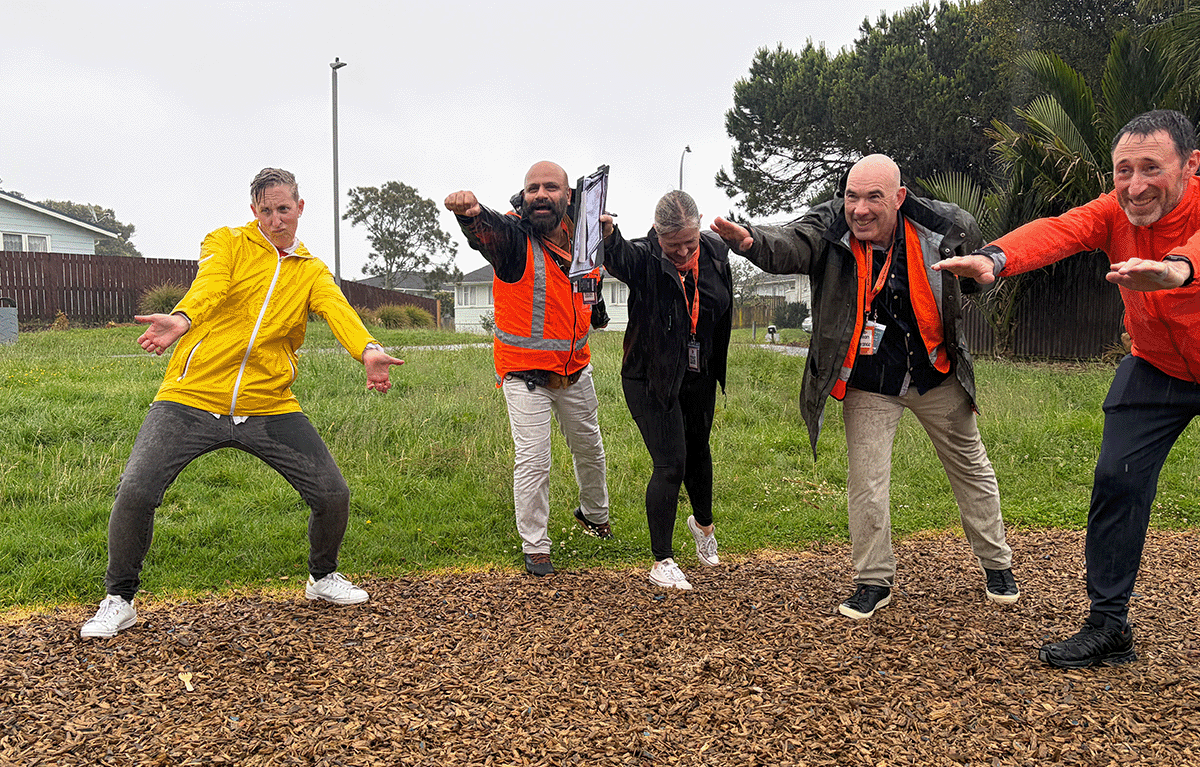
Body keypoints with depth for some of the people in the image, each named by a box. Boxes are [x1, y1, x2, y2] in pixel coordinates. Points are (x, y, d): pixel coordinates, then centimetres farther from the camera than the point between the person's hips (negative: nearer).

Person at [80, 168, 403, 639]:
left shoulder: (312, 272, 10)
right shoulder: (226, 243, 3)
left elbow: (337, 309, -12)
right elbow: (209, 286, -20)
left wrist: (367, 350, -35)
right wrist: (182, 320, -44)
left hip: (269, 406, 3)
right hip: (192, 397, -2)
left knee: (333, 495, -2)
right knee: (135, 492, -14)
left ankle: (323, 577, 28)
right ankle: (119, 600, 12)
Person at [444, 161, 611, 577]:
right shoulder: (512, 236, -19)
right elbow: (485, 229, -45)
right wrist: (468, 211, -67)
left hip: (575, 370, 5)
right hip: (525, 374, -5)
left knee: (589, 449, 21)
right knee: (533, 462, -5)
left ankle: (594, 513, 47)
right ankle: (535, 546, 14)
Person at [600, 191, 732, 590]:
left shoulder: (715, 251, -4)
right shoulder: (644, 258, -19)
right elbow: (620, 256, -44)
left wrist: (718, 366, 13)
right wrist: (608, 235, -66)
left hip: (699, 377, 5)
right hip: (651, 379, -5)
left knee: (697, 451, 22)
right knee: (670, 464, -10)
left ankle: (703, 522, 50)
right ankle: (662, 561, 3)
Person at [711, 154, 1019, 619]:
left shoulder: (944, 227, -15)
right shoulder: (829, 230, -20)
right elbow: (789, 247, -44)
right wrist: (751, 241, -61)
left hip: (937, 376, 2)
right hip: (868, 385, -1)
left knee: (970, 467, 16)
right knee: (866, 485, -1)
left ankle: (997, 564, 39)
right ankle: (874, 582, 20)